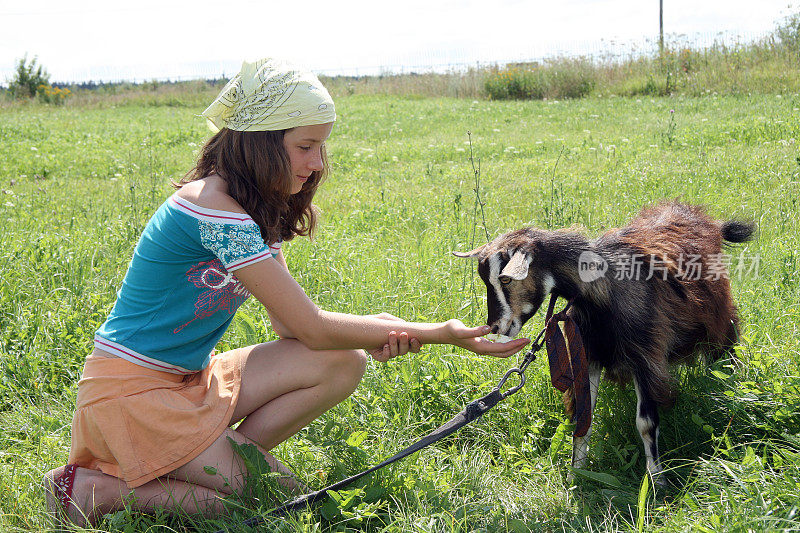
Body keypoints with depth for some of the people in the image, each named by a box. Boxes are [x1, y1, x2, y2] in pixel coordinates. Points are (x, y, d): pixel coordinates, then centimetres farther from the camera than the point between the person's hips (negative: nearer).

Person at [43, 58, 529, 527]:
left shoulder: (256, 210, 5)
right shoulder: (214, 209, -25)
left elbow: (291, 322, 2)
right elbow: (312, 328, -24)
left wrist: (376, 331, -18)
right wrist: (437, 334, -22)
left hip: (191, 379, 9)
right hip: (132, 389, -9)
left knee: (345, 364, -6)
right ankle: (96, 488, -4)